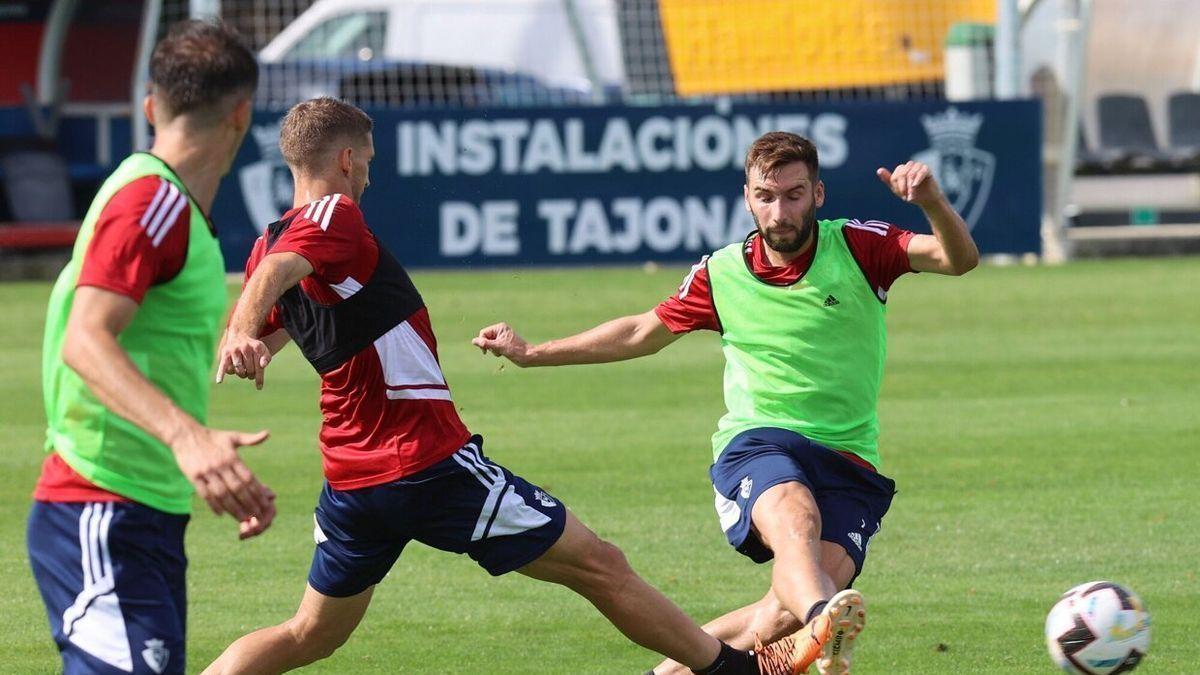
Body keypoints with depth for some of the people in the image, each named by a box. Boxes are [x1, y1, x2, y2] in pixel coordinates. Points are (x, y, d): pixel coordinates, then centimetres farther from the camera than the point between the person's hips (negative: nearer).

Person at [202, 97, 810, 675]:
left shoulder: (269, 241, 10)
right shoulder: (333, 216, -14)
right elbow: (276, 272, -33)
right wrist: (242, 337, -49)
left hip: (350, 481, 9)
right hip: (429, 462, -9)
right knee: (599, 566, 2)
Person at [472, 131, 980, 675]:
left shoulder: (856, 248, 0)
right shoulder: (722, 275, 6)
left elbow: (959, 259, -11)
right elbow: (644, 333, 23)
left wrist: (931, 202, -33)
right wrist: (531, 354, 25)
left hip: (849, 462, 0)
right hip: (757, 446, 0)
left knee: (791, 612, -24)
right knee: (795, 511, -39)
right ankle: (822, 621, -72)